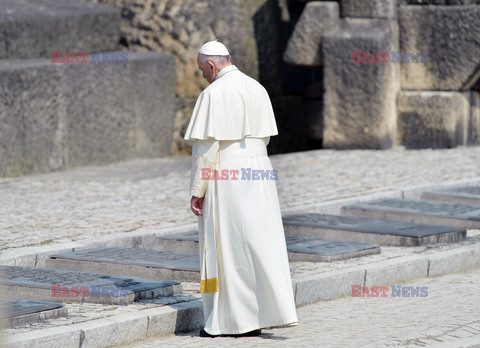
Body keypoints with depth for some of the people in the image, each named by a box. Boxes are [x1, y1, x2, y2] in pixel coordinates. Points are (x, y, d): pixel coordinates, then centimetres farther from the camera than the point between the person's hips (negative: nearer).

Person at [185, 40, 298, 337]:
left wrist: (197, 190, -10)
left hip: (226, 177, -7)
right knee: (261, 244, 8)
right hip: (258, 174, 7)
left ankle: (233, 319, 4)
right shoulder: (257, 89, 10)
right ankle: (274, 310, 6)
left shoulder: (214, 93, -13)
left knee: (226, 249, 1)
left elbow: (206, 146, -15)